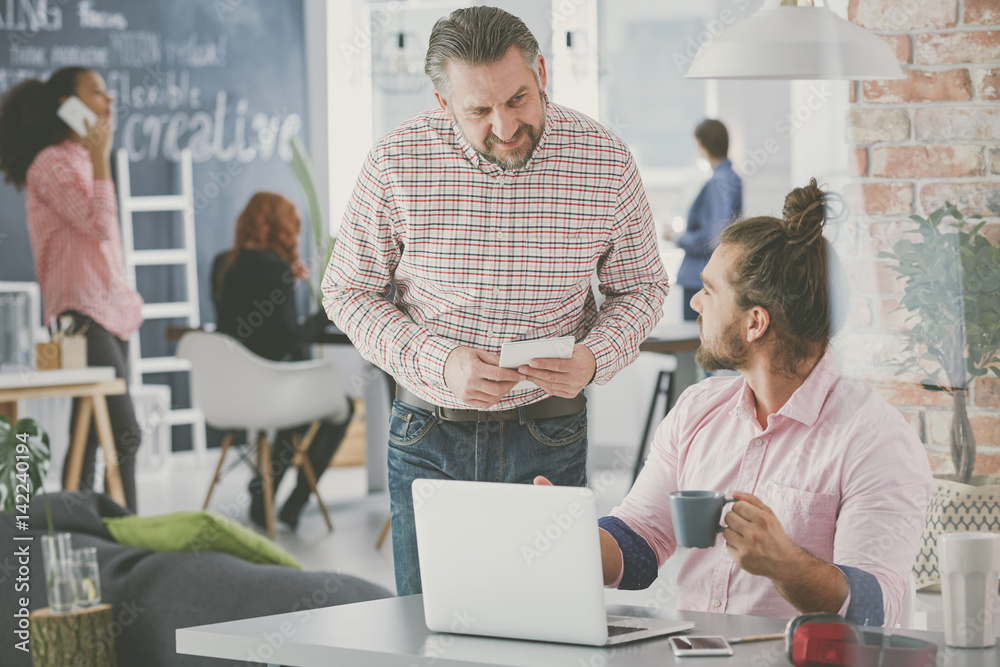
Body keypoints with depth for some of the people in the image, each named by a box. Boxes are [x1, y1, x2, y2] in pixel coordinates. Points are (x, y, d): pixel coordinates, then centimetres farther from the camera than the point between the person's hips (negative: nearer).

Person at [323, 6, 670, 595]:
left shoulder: (606, 162, -9)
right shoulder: (396, 164, -11)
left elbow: (641, 288, 5)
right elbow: (348, 291, -1)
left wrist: (594, 358, -15)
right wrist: (439, 363, -16)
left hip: (550, 437, 0)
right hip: (429, 436, 0)